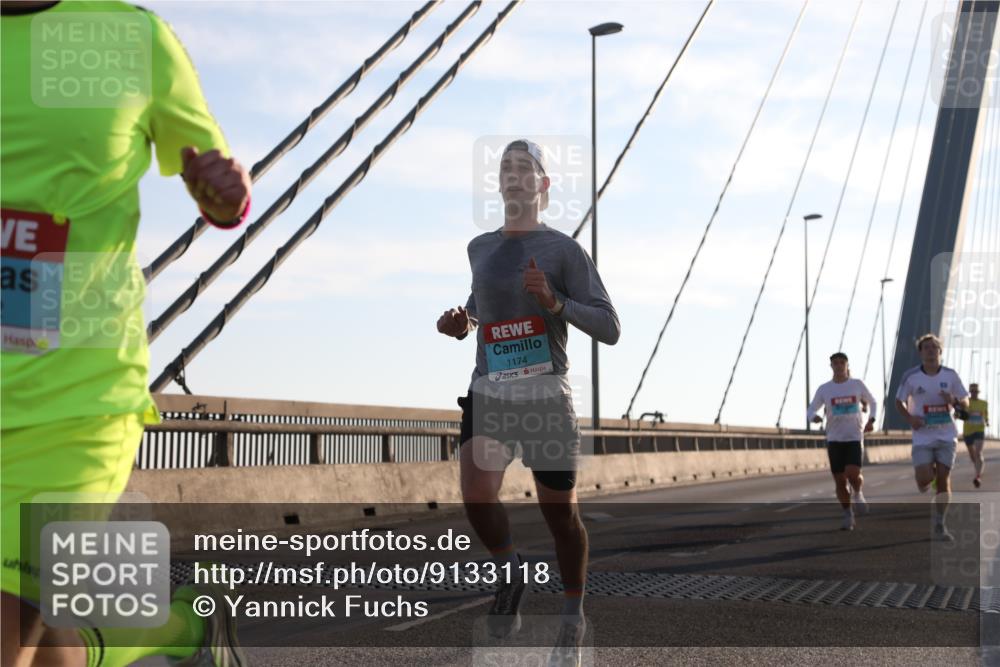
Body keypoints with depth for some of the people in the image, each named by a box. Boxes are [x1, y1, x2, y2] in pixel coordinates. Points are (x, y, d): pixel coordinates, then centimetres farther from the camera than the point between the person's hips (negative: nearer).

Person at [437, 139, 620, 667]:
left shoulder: (564, 250, -4)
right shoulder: (480, 248, 10)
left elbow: (610, 330, -9)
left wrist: (555, 302, -24)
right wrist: (463, 323, 8)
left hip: (546, 398, -3)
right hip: (488, 393, 3)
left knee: (561, 515, 3)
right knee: (477, 496, -21)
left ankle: (573, 617, 27)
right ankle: (510, 574, 9)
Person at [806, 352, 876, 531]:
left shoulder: (857, 384, 2)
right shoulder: (824, 389, 3)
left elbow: (873, 402, 16)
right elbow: (810, 410, 6)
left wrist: (871, 420, -1)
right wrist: (814, 417, -18)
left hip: (855, 437, -1)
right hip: (834, 439, 1)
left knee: (853, 474, -21)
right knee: (839, 480, 1)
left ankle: (857, 494, 13)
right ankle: (848, 516, 17)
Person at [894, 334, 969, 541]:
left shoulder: (950, 376, -1)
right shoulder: (911, 377, -5)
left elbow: (966, 404, 8)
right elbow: (899, 402, 7)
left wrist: (954, 401, -15)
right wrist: (909, 417, -11)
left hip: (946, 436, 1)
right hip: (922, 436, -1)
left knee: (943, 479, -3)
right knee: (924, 480, -12)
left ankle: (939, 527, 7)